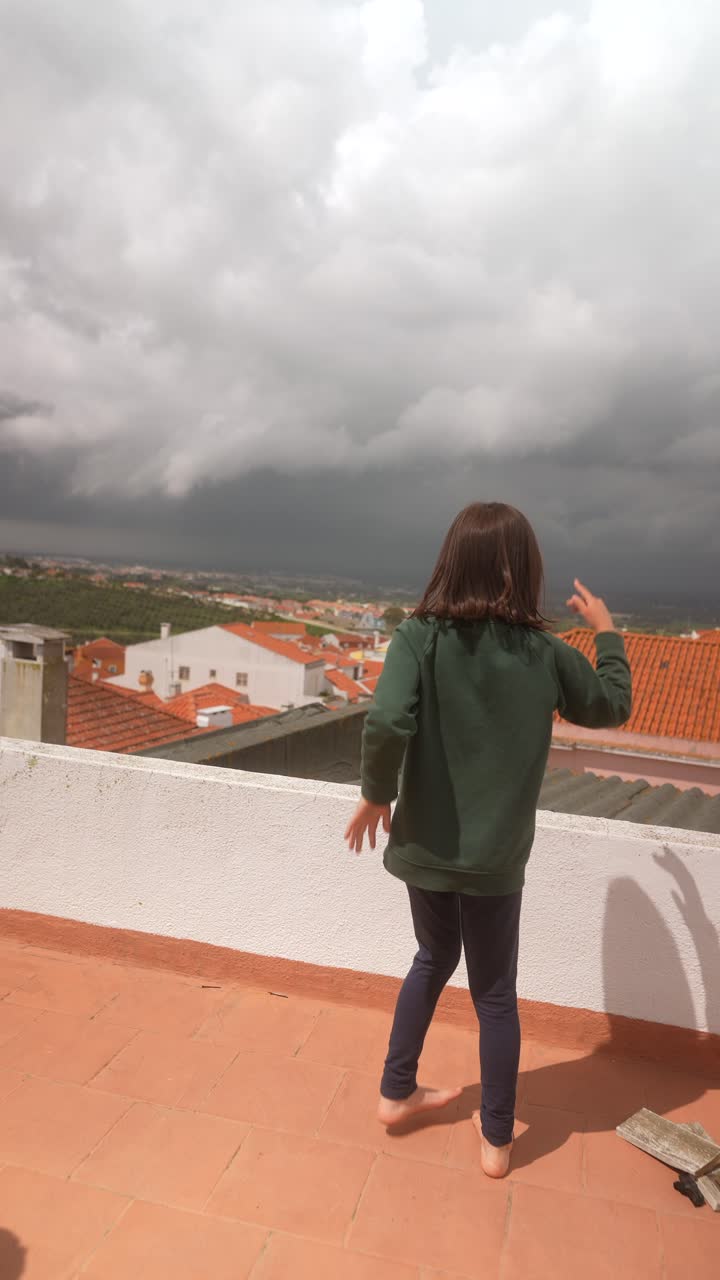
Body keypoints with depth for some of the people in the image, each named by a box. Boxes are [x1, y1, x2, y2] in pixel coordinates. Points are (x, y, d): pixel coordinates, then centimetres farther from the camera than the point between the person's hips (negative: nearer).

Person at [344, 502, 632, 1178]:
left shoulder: (419, 636, -12)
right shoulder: (545, 652, -8)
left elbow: (385, 723, -27)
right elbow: (612, 706, 10)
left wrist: (377, 795, -10)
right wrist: (607, 633, 23)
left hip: (426, 844, 1)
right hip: (496, 856, -1)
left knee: (433, 960, 27)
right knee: (495, 993, 18)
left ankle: (397, 1092, 39)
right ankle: (496, 1139, 32)